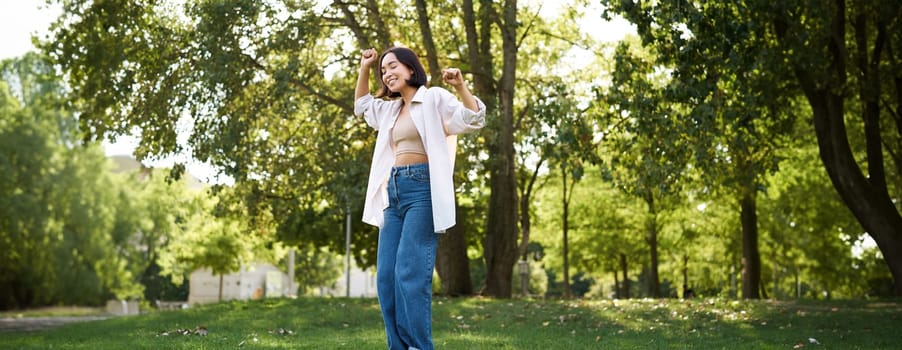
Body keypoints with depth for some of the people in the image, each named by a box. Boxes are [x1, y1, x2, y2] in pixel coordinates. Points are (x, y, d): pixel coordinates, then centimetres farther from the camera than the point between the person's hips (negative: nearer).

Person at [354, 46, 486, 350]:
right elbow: (362, 106, 41)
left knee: (410, 273, -17)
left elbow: (473, 120, -11)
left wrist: (460, 88, -27)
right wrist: (364, 70, 30)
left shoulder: (434, 98, 0)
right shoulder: (391, 109, 23)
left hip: (422, 190, -8)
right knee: (386, 277, 1)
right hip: (393, 192, 8)